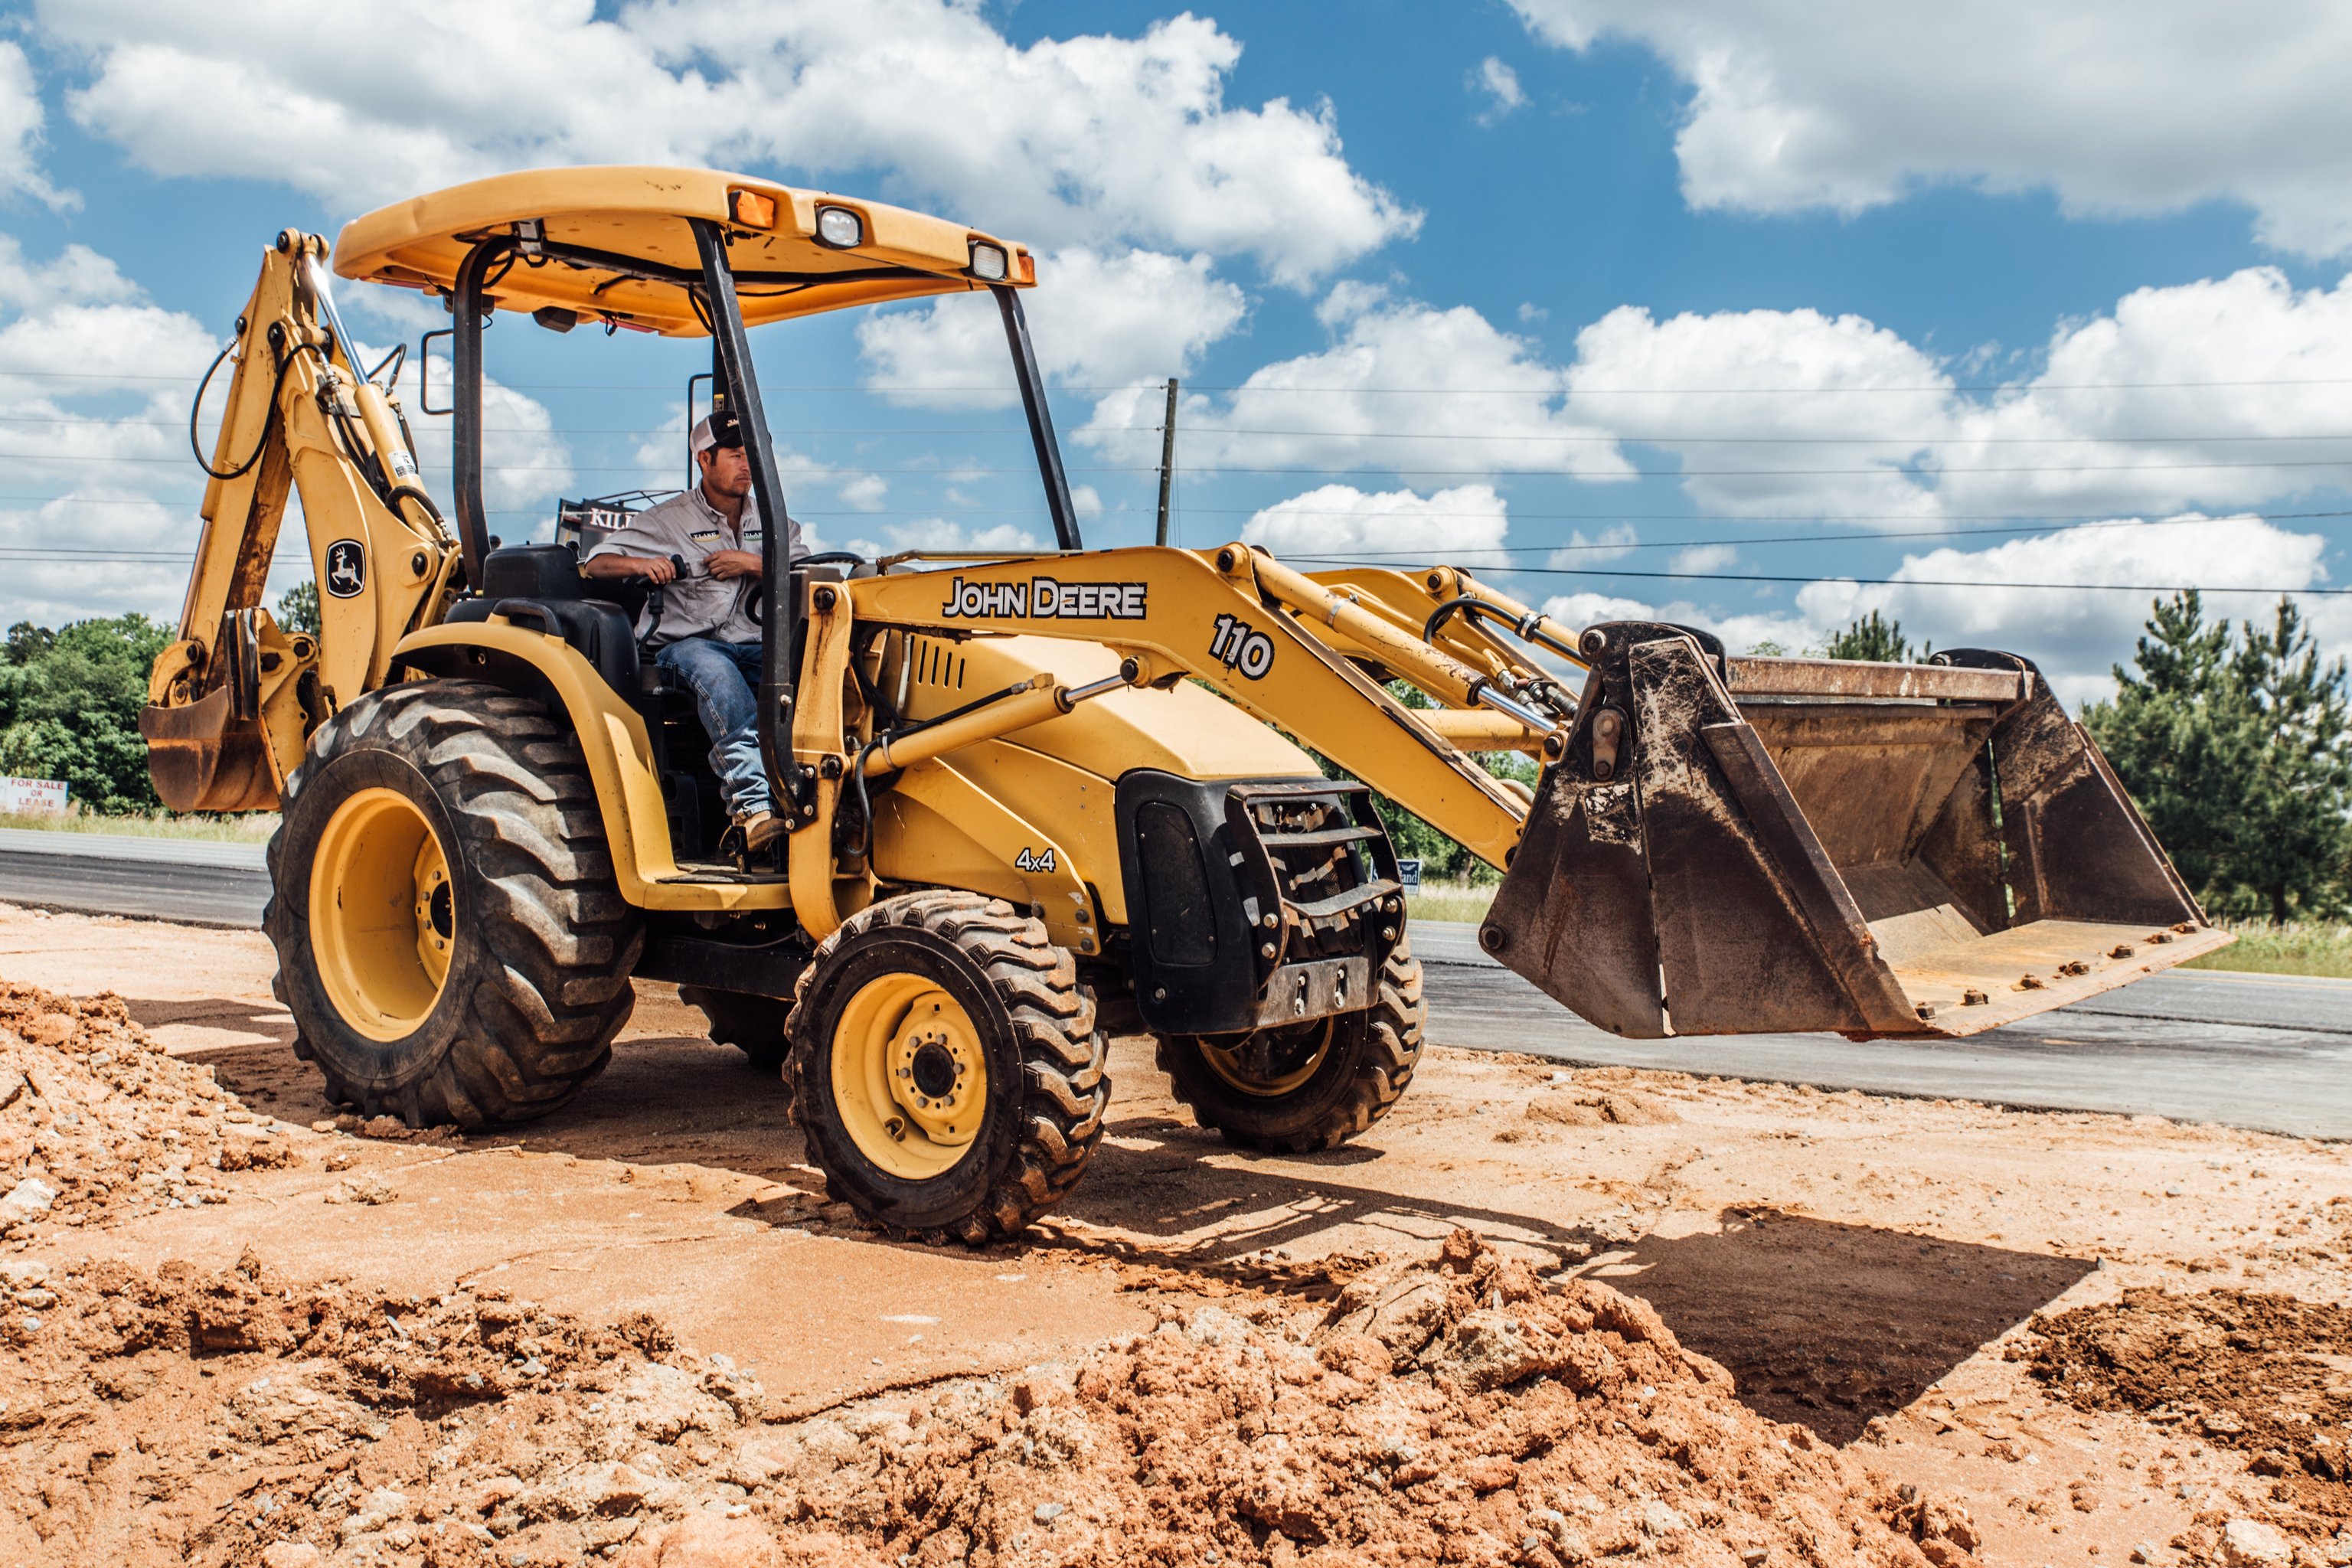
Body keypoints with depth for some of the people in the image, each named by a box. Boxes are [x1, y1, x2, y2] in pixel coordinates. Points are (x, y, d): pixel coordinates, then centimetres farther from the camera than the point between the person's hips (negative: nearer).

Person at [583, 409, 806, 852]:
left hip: (754, 647, 3)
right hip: (687, 644, -3)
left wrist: (754, 565, -8)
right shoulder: (667, 520, 10)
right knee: (715, 672, -39)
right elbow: (596, 564, 7)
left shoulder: (772, 522, 20)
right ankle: (753, 802, -53)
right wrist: (639, 564, -15)